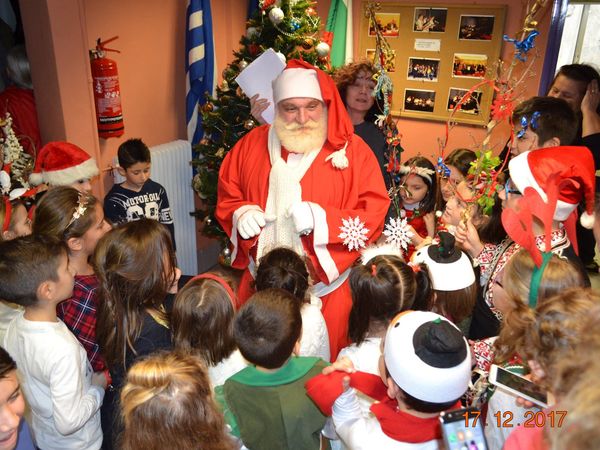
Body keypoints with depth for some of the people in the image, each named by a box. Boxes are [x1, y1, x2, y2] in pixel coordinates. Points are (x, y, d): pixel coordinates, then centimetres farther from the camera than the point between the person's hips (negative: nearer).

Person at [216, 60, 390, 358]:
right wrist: (240, 213, -9)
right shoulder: (253, 144, 3)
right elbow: (226, 196, 13)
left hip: (325, 285, -2)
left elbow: (374, 214, -9)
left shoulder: (351, 150, -5)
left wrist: (321, 219, -22)